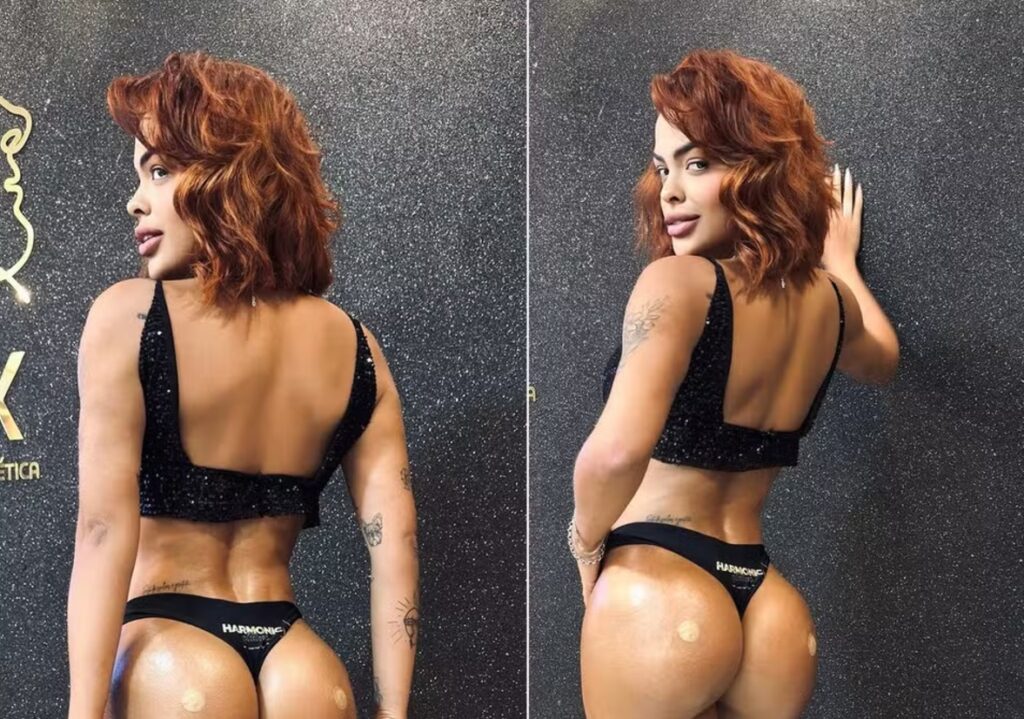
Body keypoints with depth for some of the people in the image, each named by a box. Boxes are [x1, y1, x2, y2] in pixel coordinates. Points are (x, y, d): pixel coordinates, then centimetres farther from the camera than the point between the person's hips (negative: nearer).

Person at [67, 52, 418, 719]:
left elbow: (104, 530, -15)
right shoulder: (354, 343, 2)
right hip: (298, 664, 4)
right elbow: (394, 540, -2)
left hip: (170, 655, -3)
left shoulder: (128, 316, -9)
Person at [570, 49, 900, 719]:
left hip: (659, 598, -6)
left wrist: (587, 542, -11)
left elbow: (616, 452, -31)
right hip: (769, 610, 7)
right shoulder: (831, 300, 6)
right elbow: (882, 360, 32)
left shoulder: (679, 281, -16)